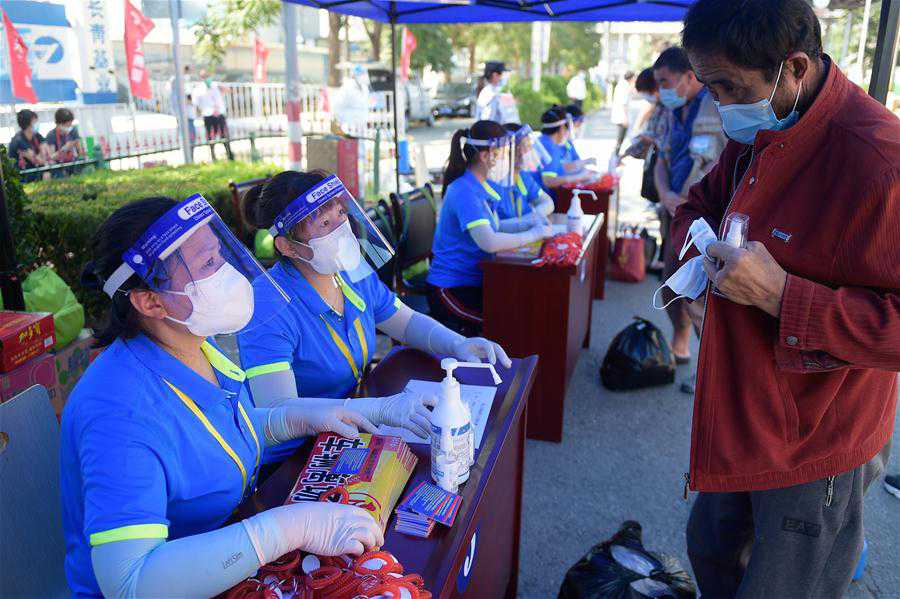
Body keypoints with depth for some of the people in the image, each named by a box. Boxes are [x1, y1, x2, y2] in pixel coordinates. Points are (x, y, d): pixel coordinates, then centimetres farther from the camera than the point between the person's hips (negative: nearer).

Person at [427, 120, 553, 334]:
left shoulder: (479, 186, 10)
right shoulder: (465, 192, -20)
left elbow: (492, 226, 20)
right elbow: (490, 242, -32)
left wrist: (527, 223, 4)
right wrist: (534, 234, -19)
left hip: (472, 281, 9)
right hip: (451, 290, -9)